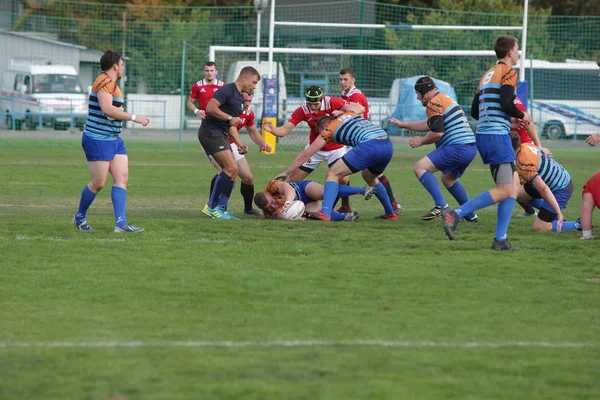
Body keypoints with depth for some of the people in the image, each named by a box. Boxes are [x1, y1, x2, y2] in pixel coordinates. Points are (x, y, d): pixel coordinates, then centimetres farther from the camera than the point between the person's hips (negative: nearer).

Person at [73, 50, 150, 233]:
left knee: (122, 178, -1)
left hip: (114, 140, 10)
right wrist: (134, 117, -25)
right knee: (98, 183, -4)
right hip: (98, 140, -10)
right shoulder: (105, 81, -15)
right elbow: (107, 109, -28)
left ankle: (120, 223, -6)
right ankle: (80, 218, 16)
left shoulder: (110, 83, 17)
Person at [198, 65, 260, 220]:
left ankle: (221, 209, 10)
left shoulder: (240, 98, 21)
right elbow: (210, 107, -23)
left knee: (232, 172, 7)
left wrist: (239, 143, 17)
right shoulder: (227, 90, -10)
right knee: (231, 168, -17)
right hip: (211, 131, -10)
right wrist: (229, 118, -19)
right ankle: (214, 206, -10)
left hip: (221, 135, 10)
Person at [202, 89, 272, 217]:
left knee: (248, 177, 1)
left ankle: (248, 209, 21)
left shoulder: (249, 113, -2)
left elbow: (252, 131, 15)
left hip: (231, 145, 7)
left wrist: (263, 144, -1)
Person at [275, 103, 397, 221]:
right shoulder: (349, 113, 28)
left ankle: (325, 213, -18)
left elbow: (305, 155, 20)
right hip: (388, 145, 7)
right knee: (370, 178, 34)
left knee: (333, 174, 0)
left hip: (368, 146, -7)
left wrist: (286, 172, 27)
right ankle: (390, 213, 37)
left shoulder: (328, 129, 14)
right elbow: (361, 107, 53)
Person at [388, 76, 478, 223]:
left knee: (420, 167, -12)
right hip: (471, 147, 10)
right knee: (448, 179, 28)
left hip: (457, 148, -10)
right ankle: (470, 215, 29)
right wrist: (402, 124, 42)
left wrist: (421, 141, 2)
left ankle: (440, 205, -23)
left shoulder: (434, 103, -8)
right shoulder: (445, 99, 24)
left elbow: (437, 132, -16)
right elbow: (429, 125, 35)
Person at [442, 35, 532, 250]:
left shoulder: (488, 74, 21)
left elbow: (475, 111, 20)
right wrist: (521, 116, -2)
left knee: (513, 184, 11)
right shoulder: (508, 72, -5)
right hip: (497, 135, -9)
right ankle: (456, 214, -18)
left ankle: (500, 239, 5)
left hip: (483, 134, 9)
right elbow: (506, 102, -21)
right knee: (504, 190, -10)